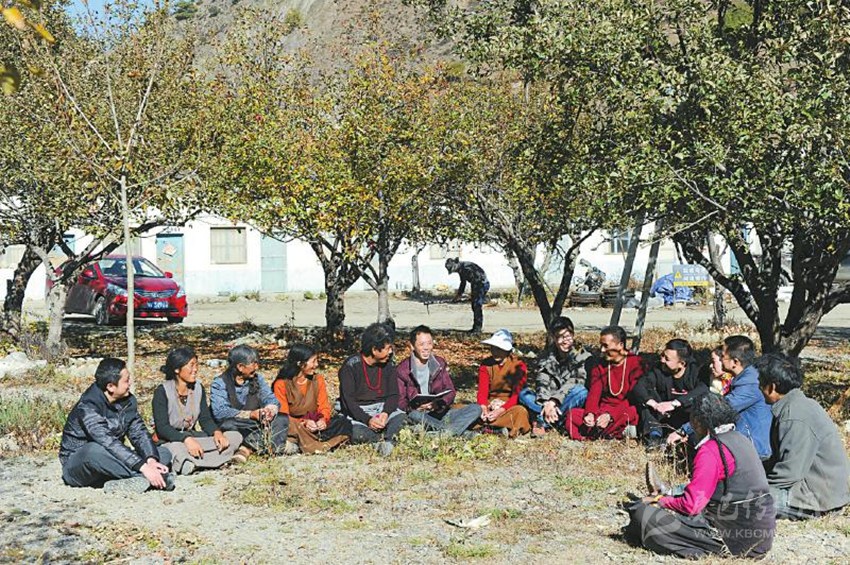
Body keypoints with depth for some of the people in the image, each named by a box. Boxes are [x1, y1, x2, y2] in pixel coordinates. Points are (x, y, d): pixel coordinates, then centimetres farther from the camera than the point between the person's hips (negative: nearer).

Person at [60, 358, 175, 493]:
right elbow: (109, 443, -34)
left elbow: (139, 433, -4)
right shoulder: (87, 407, -23)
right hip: (76, 466, -7)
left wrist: (151, 460, -24)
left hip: (110, 463, 7)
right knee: (94, 450, -41)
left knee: (164, 453, -7)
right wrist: (143, 467, -41)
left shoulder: (127, 400, 0)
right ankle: (142, 478, -35)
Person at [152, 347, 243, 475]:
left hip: (192, 436, 7)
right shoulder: (162, 391, -11)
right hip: (169, 440, -7)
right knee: (176, 450, -44)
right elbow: (161, 427, -18)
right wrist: (186, 439, -34)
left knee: (235, 437, -14)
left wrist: (217, 432, -17)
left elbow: (205, 419, 6)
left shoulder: (198, 388, 7)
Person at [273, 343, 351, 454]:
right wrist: (303, 422, -29)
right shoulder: (281, 384, -7)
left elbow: (324, 407, 4)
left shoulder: (318, 380, 7)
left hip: (315, 425, 4)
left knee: (343, 422, -21)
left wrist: (323, 419, -20)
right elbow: (283, 415, -12)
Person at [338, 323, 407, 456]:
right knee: (357, 434, -35)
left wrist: (386, 413, -21)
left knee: (402, 418, -27)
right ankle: (390, 437, -20)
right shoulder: (351, 366, -10)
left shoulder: (388, 365, 4)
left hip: (383, 408, 3)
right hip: (358, 412, -3)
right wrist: (368, 420, -29)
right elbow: (348, 400, -15)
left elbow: (393, 394, 1)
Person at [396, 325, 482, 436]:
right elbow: (400, 401, -4)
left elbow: (450, 392, 7)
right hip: (419, 414, -4)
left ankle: (446, 432, -36)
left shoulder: (440, 363, 12)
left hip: (441, 413, 4)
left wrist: (439, 403, -16)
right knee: (414, 415, -40)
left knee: (476, 408, -16)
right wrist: (414, 407, -26)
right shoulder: (403, 369, 1)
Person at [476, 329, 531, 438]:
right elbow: (482, 391, -6)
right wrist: (483, 408, -27)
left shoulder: (518, 366, -7)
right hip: (490, 405, 4)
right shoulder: (486, 365, 3)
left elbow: (517, 394, -14)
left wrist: (500, 410, -29)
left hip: (510, 406, -3)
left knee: (521, 411, -38)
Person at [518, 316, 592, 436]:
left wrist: (554, 401, -30)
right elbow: (542, 382, -7)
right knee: (523, 393, -19)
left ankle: (542, 421, -33)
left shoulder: (583, 356, -5)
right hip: (550, 401, 3)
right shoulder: (548, 356, 5)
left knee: (581, 391, -35)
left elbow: (575, 383, -18)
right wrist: (547, 403, -26)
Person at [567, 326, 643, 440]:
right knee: (573, 414, -21)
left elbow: (634, 398, -13)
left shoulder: (636, 364, -5)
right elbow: (594, 393, -2)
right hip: (602, 411, 5)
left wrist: (610, 415, -26)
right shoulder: (599, 366, 10)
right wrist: (590, 413, -23)